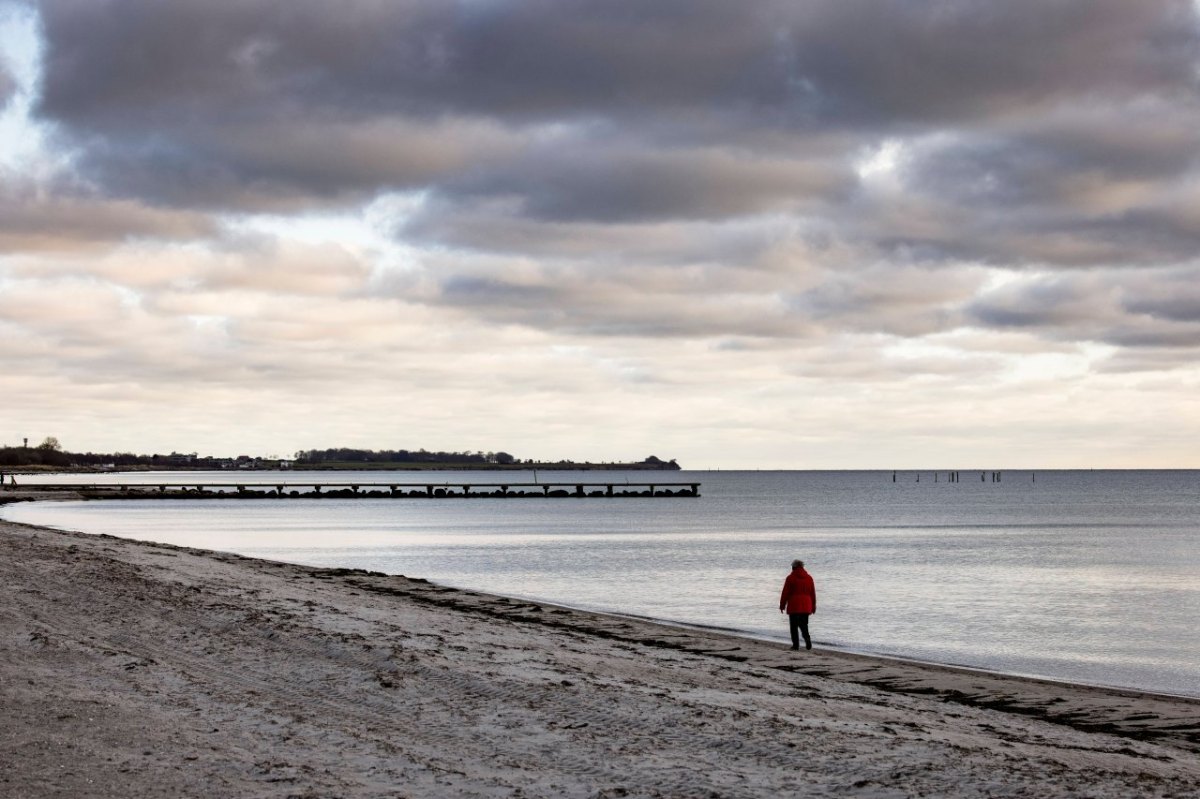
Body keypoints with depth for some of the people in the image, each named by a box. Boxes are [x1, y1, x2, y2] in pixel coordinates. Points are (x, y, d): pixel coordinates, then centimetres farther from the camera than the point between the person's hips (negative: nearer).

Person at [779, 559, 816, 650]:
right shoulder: (809, 578, 8)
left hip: (794, 606, -4)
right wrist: (813, 606, 18)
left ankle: (796, 644, -1)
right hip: (806, 607, 4)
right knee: (803, 625, 11)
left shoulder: (790, 578, -5)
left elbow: (785, 593, -4)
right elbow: (813, 593, 11)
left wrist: (782, 605, 4)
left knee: (794, 626, 3)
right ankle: (807, 640, -11)